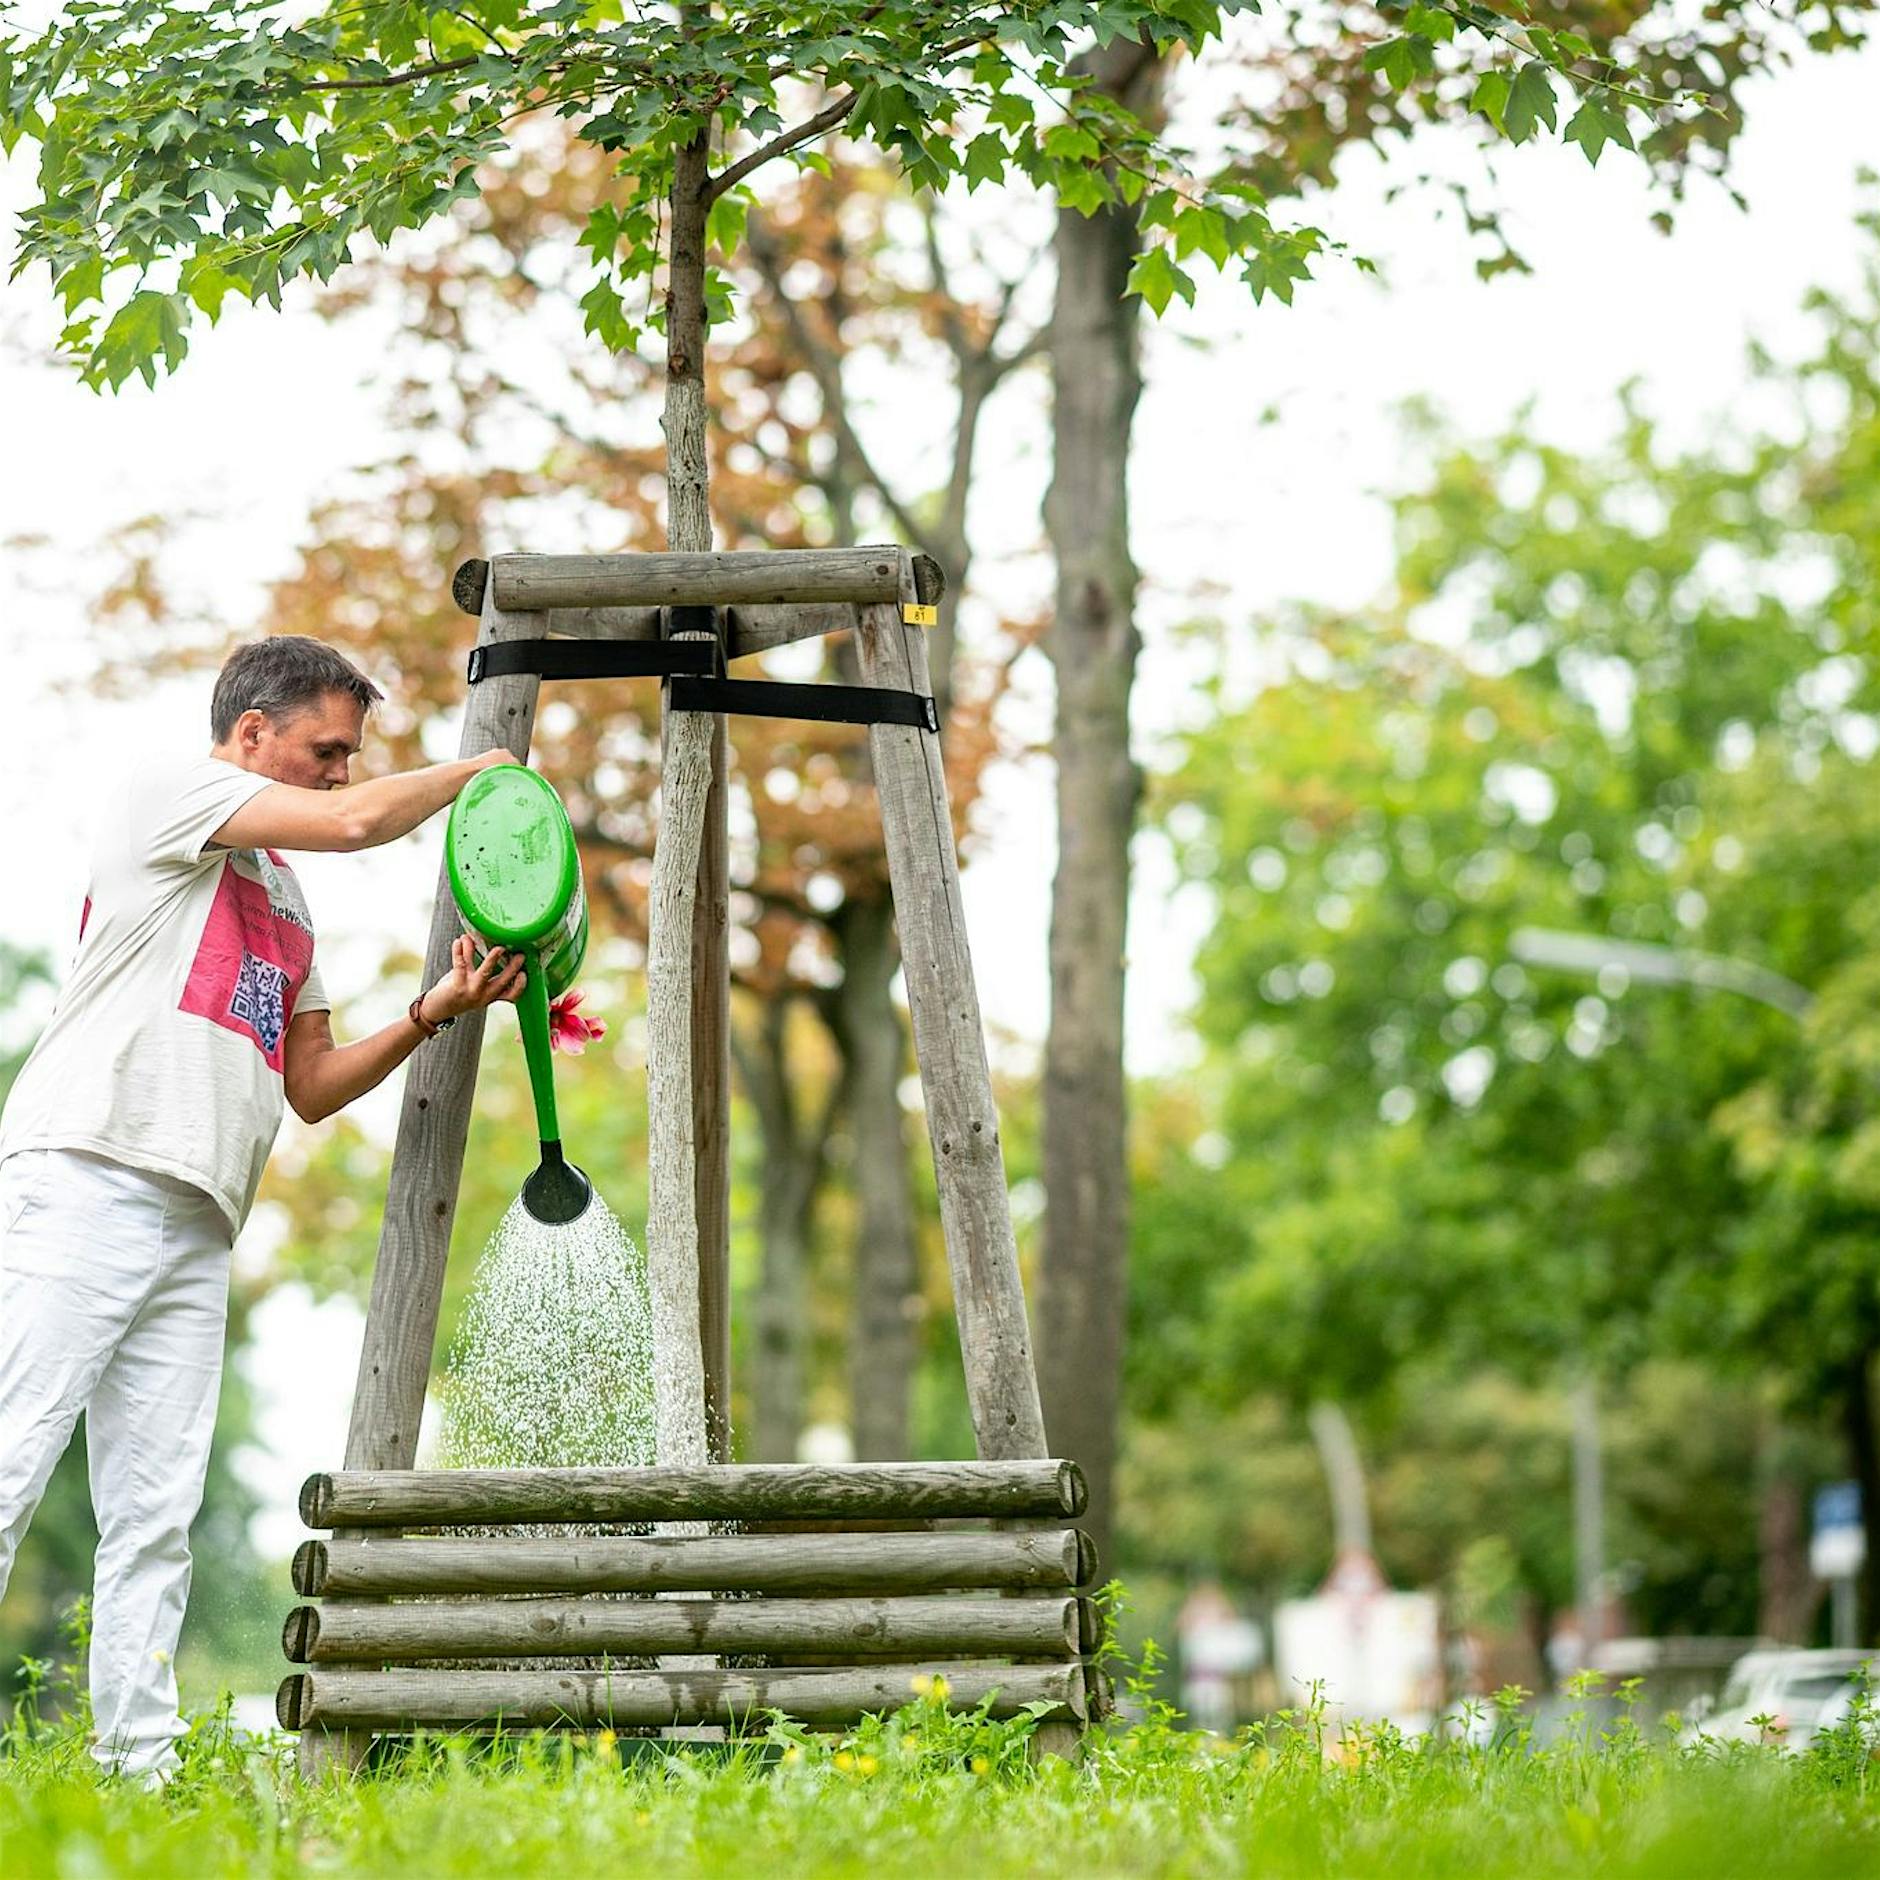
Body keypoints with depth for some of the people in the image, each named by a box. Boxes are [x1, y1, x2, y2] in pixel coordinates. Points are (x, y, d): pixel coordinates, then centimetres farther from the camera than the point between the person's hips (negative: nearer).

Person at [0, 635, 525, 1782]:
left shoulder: (288, 910, 28)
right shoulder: (167, 792, 4)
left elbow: (312, 1088, 26)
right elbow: (356, 822, -8)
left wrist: (432, 1015, 13)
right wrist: (479, 770, 9)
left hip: (197, 1233, 8)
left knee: (157, 1519, 1)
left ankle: (140, 1769, -1)